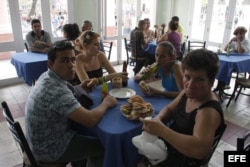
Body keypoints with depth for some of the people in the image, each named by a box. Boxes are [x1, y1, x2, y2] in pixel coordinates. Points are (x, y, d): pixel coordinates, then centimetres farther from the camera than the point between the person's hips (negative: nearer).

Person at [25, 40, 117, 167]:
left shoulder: (47, 76, -6)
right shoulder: (57, 90, -34)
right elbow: (90, 120, -33)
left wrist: (79, 88, -4)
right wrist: (106, 103, -14)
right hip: (49, 149, -8)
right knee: (103, 145, 5)